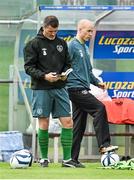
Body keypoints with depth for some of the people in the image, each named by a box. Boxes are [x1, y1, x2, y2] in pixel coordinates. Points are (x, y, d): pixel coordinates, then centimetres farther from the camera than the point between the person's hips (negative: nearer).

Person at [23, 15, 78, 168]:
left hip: (60, 88, 4)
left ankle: (67, 159, 2)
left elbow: (68, 63, 18)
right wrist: (44, 76, -19)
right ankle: (44, 158, 13)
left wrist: (65, 74, -4)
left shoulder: (61, 43, 11)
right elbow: (28, 67, -6)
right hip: (41, 89, -4)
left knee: (68, 122, -3)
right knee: (44, 124, 0)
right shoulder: (33, 44, -3)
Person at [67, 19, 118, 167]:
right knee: (99, 108, -19)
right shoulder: (72, 46, -8)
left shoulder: (85, 48, 21)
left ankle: (72, 159, 7)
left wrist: (96, 82, 17)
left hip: (83, 90, 9)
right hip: (75, 88, -9)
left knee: (79, 126, 7)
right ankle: (104, 145, -21)